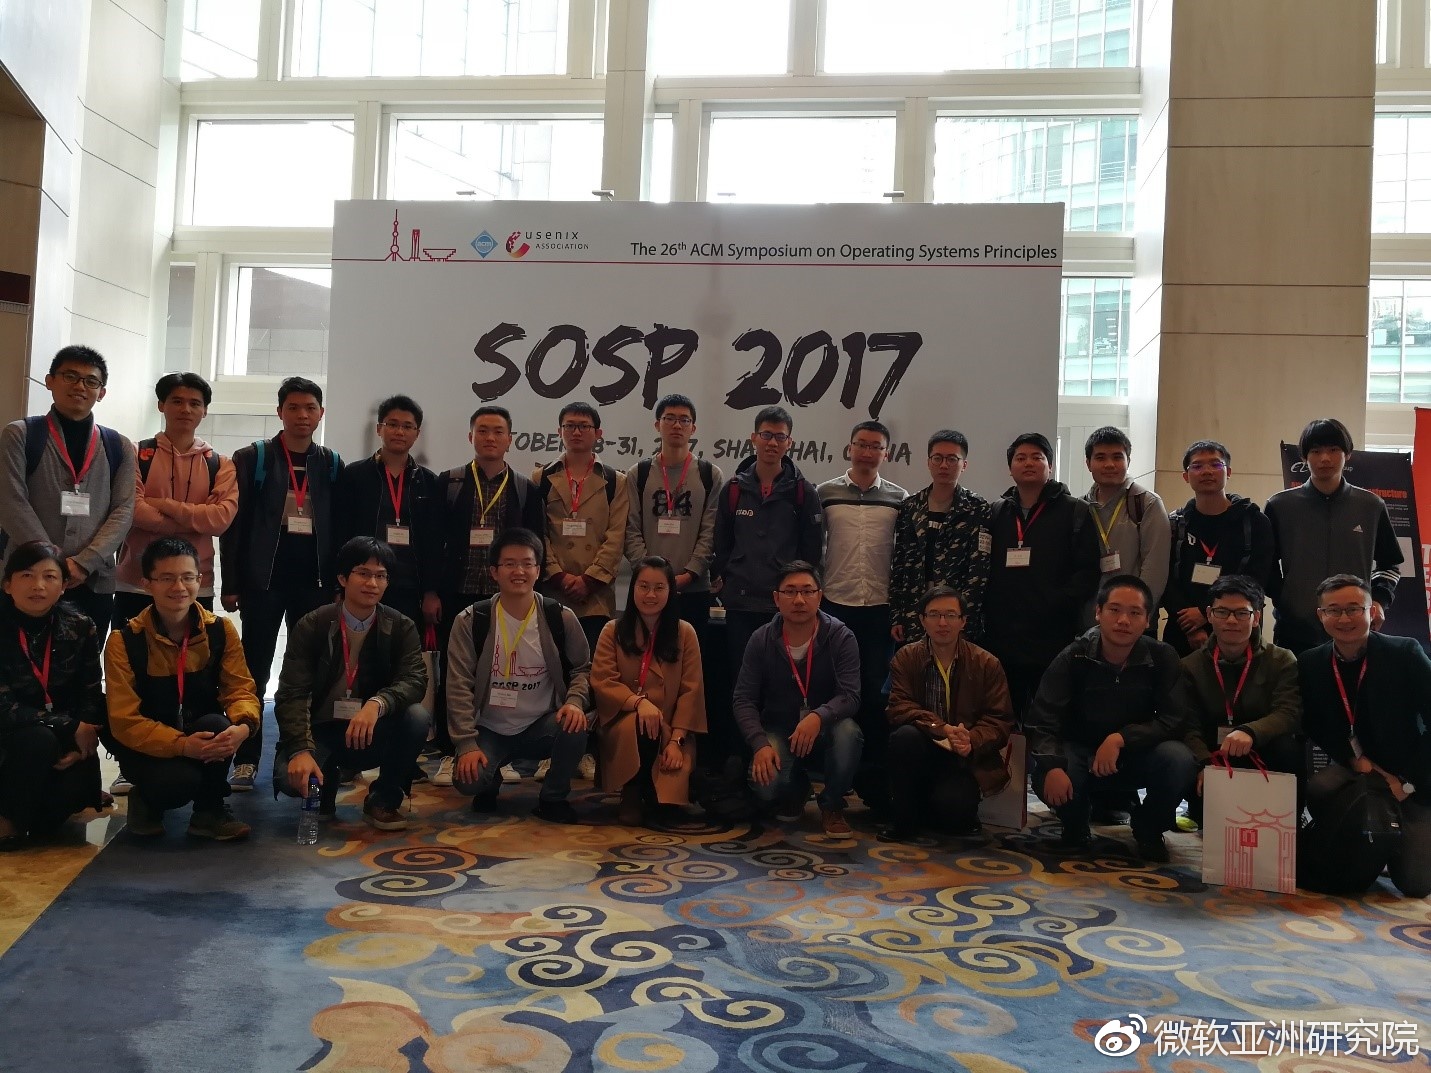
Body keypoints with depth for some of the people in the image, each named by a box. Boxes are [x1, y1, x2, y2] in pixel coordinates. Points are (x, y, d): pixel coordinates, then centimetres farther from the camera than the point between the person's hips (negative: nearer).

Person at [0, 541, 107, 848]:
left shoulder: (80, 627, -4)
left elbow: (91, 696, -4)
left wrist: (81, 743, -22)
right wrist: (71, 729, -24)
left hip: (65, 738, 3)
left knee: (78, 787, -23)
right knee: (38, 741, -34)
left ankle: (39, 818, 13)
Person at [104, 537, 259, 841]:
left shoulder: (221, 630, -7)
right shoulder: (124, 641, -14)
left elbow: (240, 689, -9)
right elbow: (124, 720, -17)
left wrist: (242, 726, -34)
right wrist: (181, 745, -32)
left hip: (203, 736, 2)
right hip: (146, 745, -2)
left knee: (217, 724, -32)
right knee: (179, 781, -33)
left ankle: (210, 810, -7)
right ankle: (148, 801, 7)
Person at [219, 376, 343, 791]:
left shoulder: (332, 465, 10)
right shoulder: (252, 458, 4)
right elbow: (234, 524, -1)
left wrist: (339, 582, 1)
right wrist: (232, 584, -6)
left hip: (315, 581, 2)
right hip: (263, 579, -2)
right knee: (253, 674, 3)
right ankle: (247, 760, 8)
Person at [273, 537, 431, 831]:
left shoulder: (401, 628, -3)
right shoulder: (312, 626, -8)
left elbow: (415, 680, -18)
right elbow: (291, 694, -15)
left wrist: (377, 703, -40)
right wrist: (301, 750, -32)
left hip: (372, 733, 1)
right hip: (320, 731, -1)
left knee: (417, 717, -29)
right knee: (290, 777, -32)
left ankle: (384, 799, -4)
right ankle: (325, 786, 8)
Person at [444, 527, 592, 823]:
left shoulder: (561, 618, -7)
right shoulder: (471, 621, -9)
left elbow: (582, 668, 4)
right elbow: (459, 686, -10)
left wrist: (575, 701, -18)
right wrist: (467, 743, -17)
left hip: (541, 727, 1)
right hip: (490, 730, -1)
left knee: (575, 726, -32)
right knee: (467, 780, -28)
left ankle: (552, 798, -2)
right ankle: (491, 780, 13)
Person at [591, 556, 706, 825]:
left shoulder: (685, 633, 3)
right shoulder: (613, 631, 3)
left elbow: (690, 691, -2)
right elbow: (601, 681, -7)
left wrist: (676, 740, -14)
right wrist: (638, 702, -25)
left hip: (670, 730, 0)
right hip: (624, 726, 0)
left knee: (664, 798, -26)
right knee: (639, 726, -38)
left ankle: (651, 793, 13)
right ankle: (631, 793, -9)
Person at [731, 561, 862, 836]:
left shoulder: (841, 638, -11)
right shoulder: (761, 640, -7)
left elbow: (850, 695, -20)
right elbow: (744, 700, -8)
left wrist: (818, 716, -41)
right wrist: (760, 744, -25)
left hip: (825, 730, 0)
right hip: (779, 732, 1)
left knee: (847, 732, -35)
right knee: (766, 788, -28)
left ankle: (832, 806, -6)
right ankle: (797, 790, 14)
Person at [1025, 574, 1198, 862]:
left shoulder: (1162, 658, -10)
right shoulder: (1073, 658, -13)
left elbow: (1175, 720, -15)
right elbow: (1042, 721, -18)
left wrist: (1121, 738, -29)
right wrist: (1052, 766, -37)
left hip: (1137, 756, 1)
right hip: (1081, 754, -1)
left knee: (1179, 760, -30)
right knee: (1044, 775, -33)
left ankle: (1148, 828, 2)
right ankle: (1075, 825, 5)